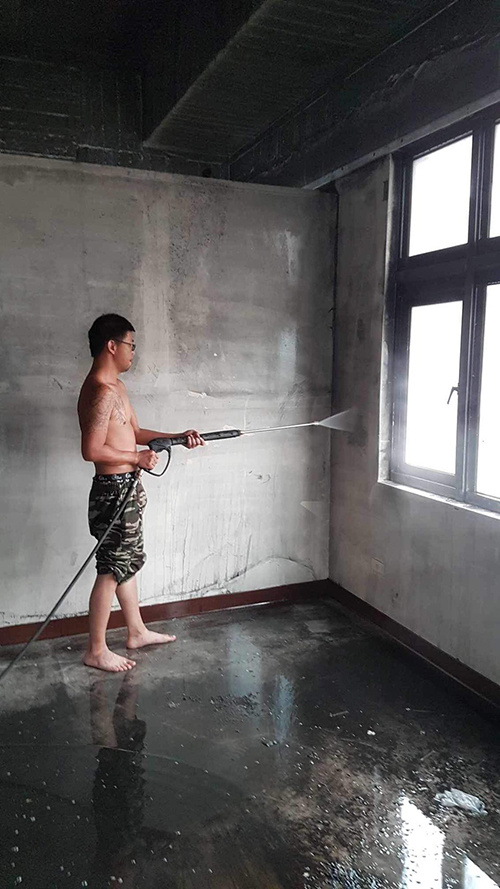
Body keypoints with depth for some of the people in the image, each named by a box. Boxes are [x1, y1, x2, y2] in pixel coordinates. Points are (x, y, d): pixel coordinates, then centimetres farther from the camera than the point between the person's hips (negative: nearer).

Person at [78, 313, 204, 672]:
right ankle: (96, 650, 13)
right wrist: (137, 458, -16)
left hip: (127, 488, 10)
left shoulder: (115, 386, 12)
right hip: (114, 489, -10)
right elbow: (92, 450, -26)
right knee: (113, 568, 0)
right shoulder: (102, 391, -21)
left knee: (128, 561, 19)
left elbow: (134, 431, 18)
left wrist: (178, 437, 11)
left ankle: (137, 631, 34)